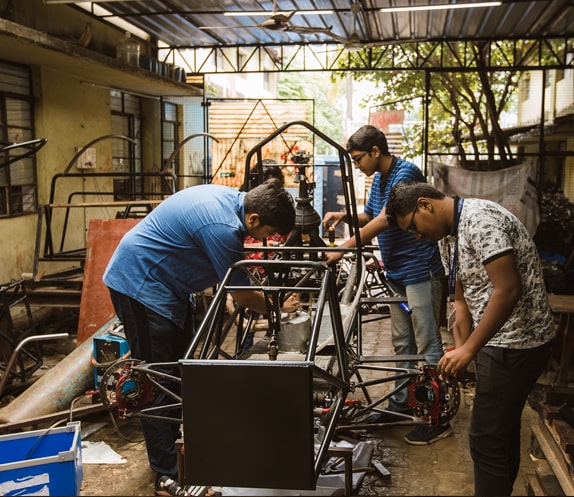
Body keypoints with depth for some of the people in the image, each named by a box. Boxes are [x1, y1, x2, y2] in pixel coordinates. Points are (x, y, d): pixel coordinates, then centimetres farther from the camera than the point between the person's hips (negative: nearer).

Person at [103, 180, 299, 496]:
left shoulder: (231, 198, -1)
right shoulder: (222, 227, -30)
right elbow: (242, 294, -18)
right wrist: (277, 309, -1)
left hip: (165, 284, 10)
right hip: (140, 285, -10)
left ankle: (180, 447, 31)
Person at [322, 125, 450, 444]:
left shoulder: (406, 173, -17)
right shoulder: (379, 179, 12)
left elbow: (384, 221, -25)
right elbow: (369, 217, 22)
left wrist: (342, 249, -25)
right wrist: (344, 216, 1)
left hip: (420, 272, -9)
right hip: (397, 273, 9)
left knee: (428, 346, -3)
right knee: (403, 343, 17)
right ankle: (402, 403, 29)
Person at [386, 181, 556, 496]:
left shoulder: (480, 220, -21)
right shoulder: (448, 238, 10)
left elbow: (508, 290, -27)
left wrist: (469, 350, -23)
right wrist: (460, 352, 2)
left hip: (516, 343, -10)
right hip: (500, 341, 10)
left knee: (486, 440, -3)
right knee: (503, 431, 20)